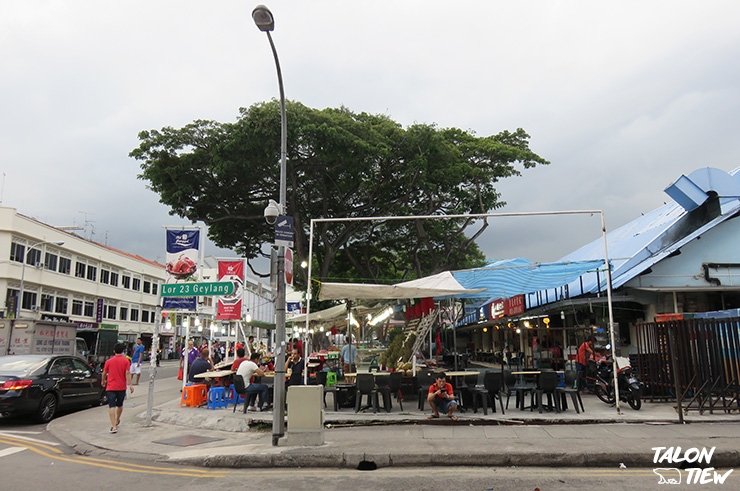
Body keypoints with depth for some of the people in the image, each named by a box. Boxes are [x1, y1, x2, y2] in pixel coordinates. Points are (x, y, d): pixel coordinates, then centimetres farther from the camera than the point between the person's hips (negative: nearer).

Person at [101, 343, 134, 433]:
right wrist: (130, 385, -11)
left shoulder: (109, 361, 0)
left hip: (110, 387, -1)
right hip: (122, 387, 1)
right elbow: (127, 373, -12)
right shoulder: (126, 361, -3)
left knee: (112, 406, -6)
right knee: (120, 405, 21)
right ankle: (117, 421, 40)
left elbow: (104, 373, 11)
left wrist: (103, 381, 30)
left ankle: (114, 426, -16)